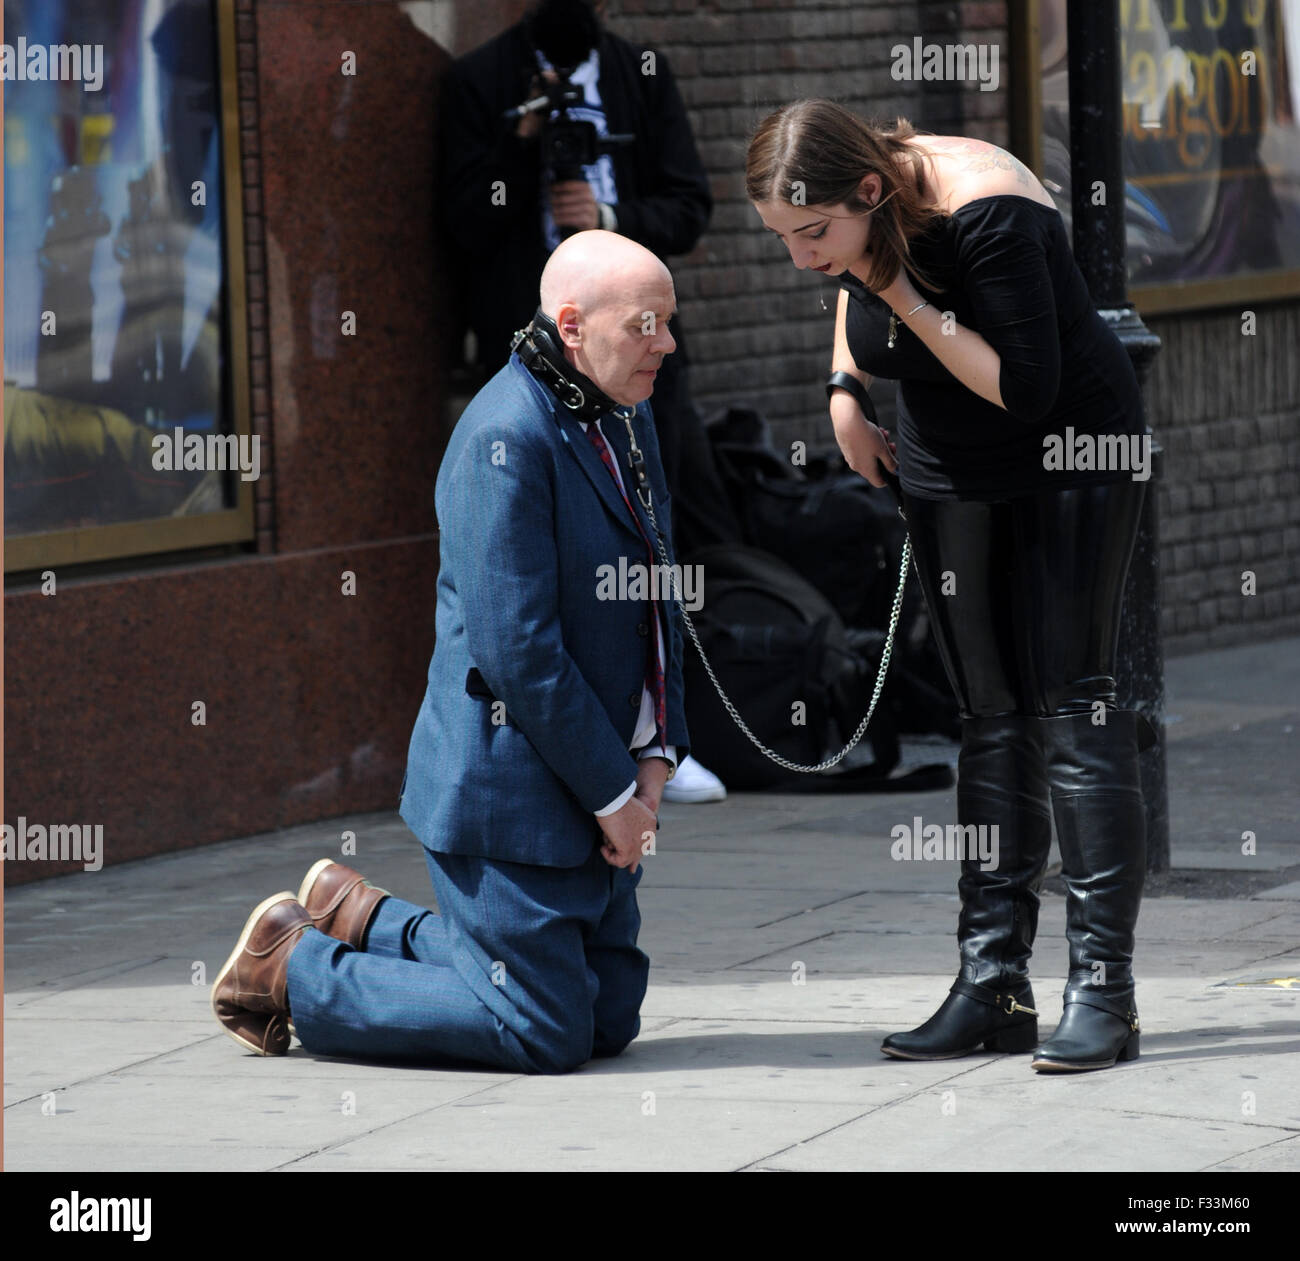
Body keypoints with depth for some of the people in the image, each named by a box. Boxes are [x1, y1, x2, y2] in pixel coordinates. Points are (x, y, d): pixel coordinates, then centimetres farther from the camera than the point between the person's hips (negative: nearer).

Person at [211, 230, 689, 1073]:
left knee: (609, 1020, 13)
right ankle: (296, 970, 9)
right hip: (513, 792, -9)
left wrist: (657, 756, 4)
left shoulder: (628, 420, 11)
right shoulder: (507, 438, -20)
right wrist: (612, 792, -16)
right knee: (545, 1034, -7)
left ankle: (363, 920, 26)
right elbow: (517, 650, -23)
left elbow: (656, 606, 19)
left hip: (596, 792, 10)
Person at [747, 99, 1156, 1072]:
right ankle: (993, 986, 5)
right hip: (952, 477, 7)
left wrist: (903, 296, -29)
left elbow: (1026, 388, -29)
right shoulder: (857, 222, -8)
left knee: (1069, 706, -12)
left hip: (1073, 457, -7)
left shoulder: (983, 214, -30)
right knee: (993, 719, 5)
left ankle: (1103, 992, -12)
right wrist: (845, 391, 4)